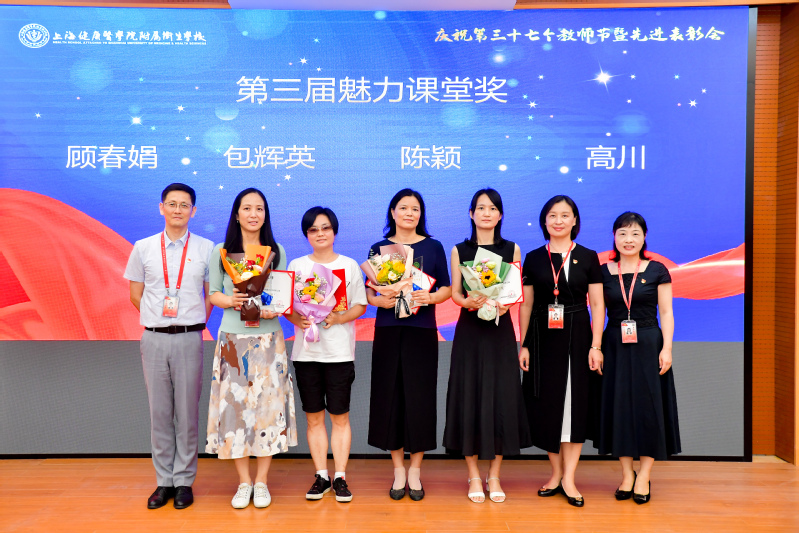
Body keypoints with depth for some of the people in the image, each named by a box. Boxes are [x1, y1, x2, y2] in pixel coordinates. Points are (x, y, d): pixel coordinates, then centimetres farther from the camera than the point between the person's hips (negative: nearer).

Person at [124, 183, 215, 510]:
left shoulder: (206, 249, 4)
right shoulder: (143, 248, 7)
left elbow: (211, 295, 9)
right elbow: (136, 294, 12)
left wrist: (193, 324, 5)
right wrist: (160, 319, 8)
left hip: (189, 339, -1)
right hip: (154, 338, 2)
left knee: (187, 411, 2)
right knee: (159, 411, 6)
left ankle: (184, 481, 14)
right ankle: (164, 480, 18)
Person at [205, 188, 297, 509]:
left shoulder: (277, 251, 7)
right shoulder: (220, 252, 5)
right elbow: (213, 294, 5)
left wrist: (274, 309, -12)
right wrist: (230, 301, -15)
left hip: (268, 338, 0)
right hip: (233, 339, 0)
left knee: (267, 404, 1)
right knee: (235, 404, 1)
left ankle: (262, 481, 16)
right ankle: (244, 482, 17)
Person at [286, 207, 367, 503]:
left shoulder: (350, 265, 6)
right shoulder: (297, 265, 9)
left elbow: (361, 305, 3)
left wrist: (339, 318, -14)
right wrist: (296, 318, -13)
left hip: (339, 352, -1)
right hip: (306, 351, 1)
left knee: (340, 416, 1)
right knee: (314, 417, 6)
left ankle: (340, 477, 11)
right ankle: (321, 476, 17)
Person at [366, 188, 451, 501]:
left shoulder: (433, 247, 6)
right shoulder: (379, 248, 8)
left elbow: (446, 289, 6)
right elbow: (368, 293, 6)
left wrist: (430, 297, -14)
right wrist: (381, 300, -15)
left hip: (422, 331, -1)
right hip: (388, 331, 1)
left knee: (419, 397, 0)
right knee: (390, 397, 2)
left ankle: (415, 470, 15)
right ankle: (398, 469, 17)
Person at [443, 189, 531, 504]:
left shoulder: (512, 250, 7)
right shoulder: (460, 250, 6)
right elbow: (455, 292, 2)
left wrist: (504, 304, -17)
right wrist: (469, 302, -18)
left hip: (500, 330, 0)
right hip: (469, 331, 0)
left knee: (501, 398, 1)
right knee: (469, 397, 0)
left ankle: (494, 476, 15)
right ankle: (473, 476, 14)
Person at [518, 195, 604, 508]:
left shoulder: (588, 258, 3)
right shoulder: (534, 259, 6)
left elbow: (597, 305, 2)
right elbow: (526, 305, 7)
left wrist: (595, 345, -6)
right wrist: (524, 345, 2)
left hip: (577, 338, -1)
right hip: (543, 338, 1)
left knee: (575, 402, 0)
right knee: (547, 402, 5)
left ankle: (569, 478, 8)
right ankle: (556, 473, 18)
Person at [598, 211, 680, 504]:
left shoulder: (657, 270, 1)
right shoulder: (604, 272, 4)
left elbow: (666, 312, 1)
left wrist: (666, 348, -8)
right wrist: (595, 348, 0)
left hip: (648, 345, -1)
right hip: (615, 346, 2)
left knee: (649, 406, 2)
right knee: (619, 405, 5)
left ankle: (644, 476, 14)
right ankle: (627, 474, 18)